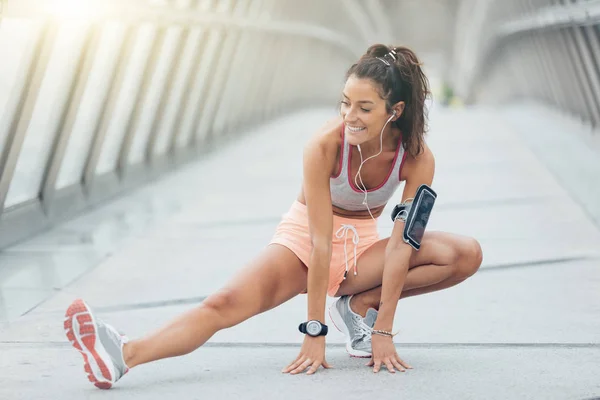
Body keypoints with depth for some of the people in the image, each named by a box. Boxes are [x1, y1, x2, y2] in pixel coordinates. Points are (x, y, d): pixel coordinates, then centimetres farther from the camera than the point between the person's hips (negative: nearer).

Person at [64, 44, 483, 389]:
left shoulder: (417, 159, -21)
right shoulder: (325, 145, -27)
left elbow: (399, 244, -19)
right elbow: (320, 242, -27)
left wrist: (383, 330, -21)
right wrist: (315, 332, -27)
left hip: (363, 243, 3)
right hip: (304, 237, -3)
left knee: (467, 255, -19)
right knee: (228, 303, -30)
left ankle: (360, 305, -9)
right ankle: (124, 355, -51)